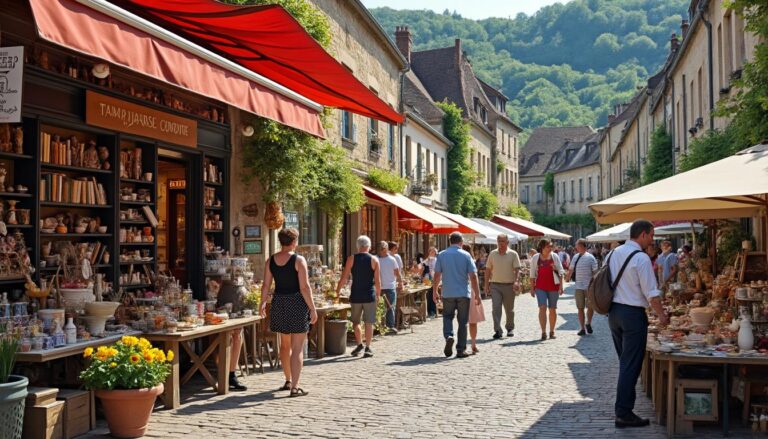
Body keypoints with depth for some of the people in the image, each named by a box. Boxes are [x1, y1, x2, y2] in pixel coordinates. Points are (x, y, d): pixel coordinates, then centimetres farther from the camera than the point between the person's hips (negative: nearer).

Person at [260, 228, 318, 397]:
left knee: (285, 344, 21)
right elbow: (304, 287, -14)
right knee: (297, 348, -1)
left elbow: (266, 285, 6)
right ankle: (295, 387, -3)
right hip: (297, 304, -5)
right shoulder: (298, 260, -11)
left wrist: (263, 303, 19)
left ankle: (288, 380, 32)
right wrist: (312, 308, -9)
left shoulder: (271, 260, 4)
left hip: (279, 304, 6)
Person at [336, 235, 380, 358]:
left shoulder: (351, 259, -1)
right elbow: (377, 281, -2)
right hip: (369, 295, -1)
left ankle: (359, 344, 22)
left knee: (355, 322, 17)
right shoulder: (374, 260, -1)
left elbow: (344, 278, -2)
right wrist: (378, 295, 10)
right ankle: (367, 348, 5)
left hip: (355, 295, 1)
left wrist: (337, 291, 10)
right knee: (369, 323, 5)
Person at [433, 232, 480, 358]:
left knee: (448, 317, 16)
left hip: (448, 293, 1)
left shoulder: (441, 255, 1)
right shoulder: (466, 255, -2)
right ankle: (461, 349, 8)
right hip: (463, 293, -1)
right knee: (462, 321, 7)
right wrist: (477, 293, 1)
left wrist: (435, 291, 12)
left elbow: (437, 275, 1)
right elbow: (473, 276, -5)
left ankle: (448, 336, -11)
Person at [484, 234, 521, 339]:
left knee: (509, 309, 11)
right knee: (496, 308, -9)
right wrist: (486, 283, 7)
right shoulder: (492, 254, 7)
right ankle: (497, 330, -11)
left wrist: (516, 281, -21)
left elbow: (517, 269, -6)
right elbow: (488, 269, 12)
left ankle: (510, 328, 29)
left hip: (509, 285, -1)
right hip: (495, 285, 1)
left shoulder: (513, 254, 0)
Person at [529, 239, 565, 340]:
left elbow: (560, 271, 3)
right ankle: (543, 332, -13)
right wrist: (532, 288, 4)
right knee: (542, 307, -13)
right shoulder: (535, 258, 3)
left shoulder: (554, 256, 3)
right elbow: (532, 274, 7)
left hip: (553, 286, 1)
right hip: (540, 287, -1)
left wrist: (561, 286, -4)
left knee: (552, 309, 7)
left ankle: (552, 332, 20)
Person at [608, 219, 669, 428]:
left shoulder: (614, 253, 8)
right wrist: (661, 315, -4)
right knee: (631, 365, -2)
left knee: (624, 362, 18)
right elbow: (652, 293, -15)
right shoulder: (641, 258, -16)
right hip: (633, 315, -8)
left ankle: (622, 408, 25)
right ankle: (624, 414, 1)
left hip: (613, 311, 8)